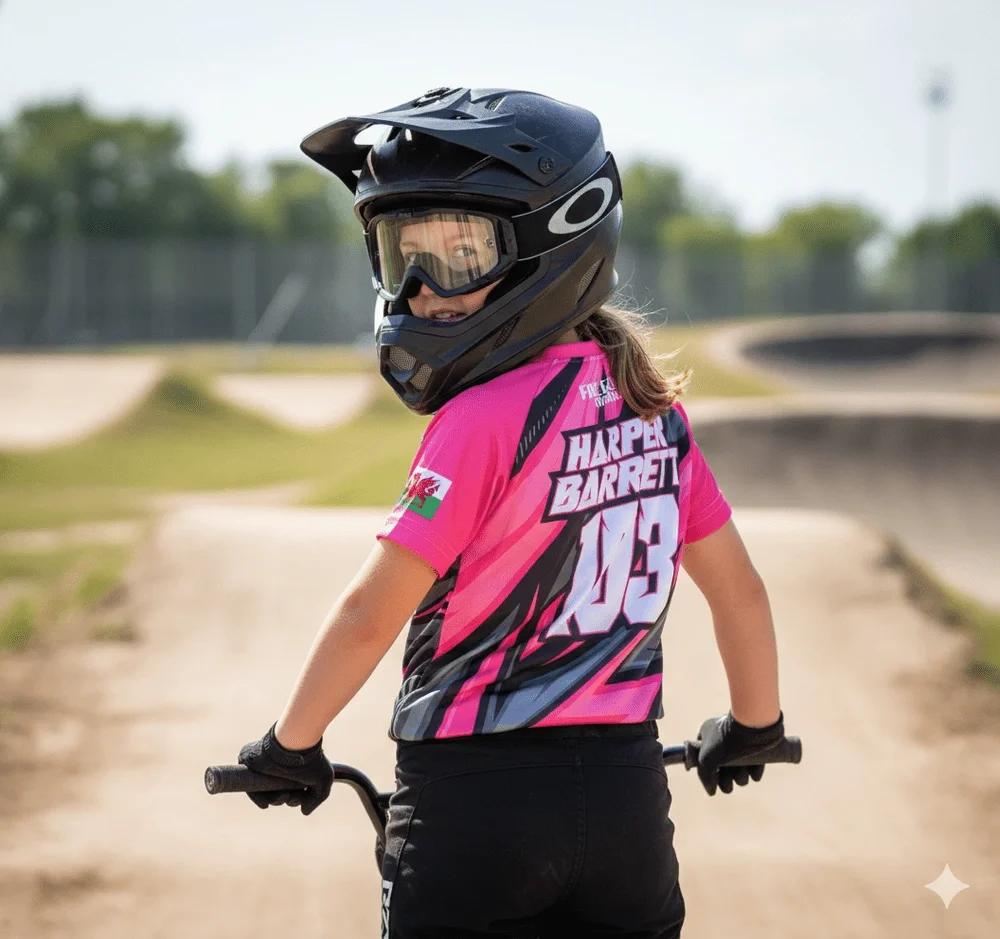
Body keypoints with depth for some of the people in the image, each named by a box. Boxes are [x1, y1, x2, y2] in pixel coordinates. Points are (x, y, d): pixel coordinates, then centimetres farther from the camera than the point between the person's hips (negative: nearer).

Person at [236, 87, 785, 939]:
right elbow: (740, 588, 13)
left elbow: (371, 615, -14)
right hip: (628, 798, 6)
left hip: (477, 803, -6)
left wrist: (290, 746, 0)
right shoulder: (651, 408, 5)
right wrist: (754, 726, 29)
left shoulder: (484, 421, -15)